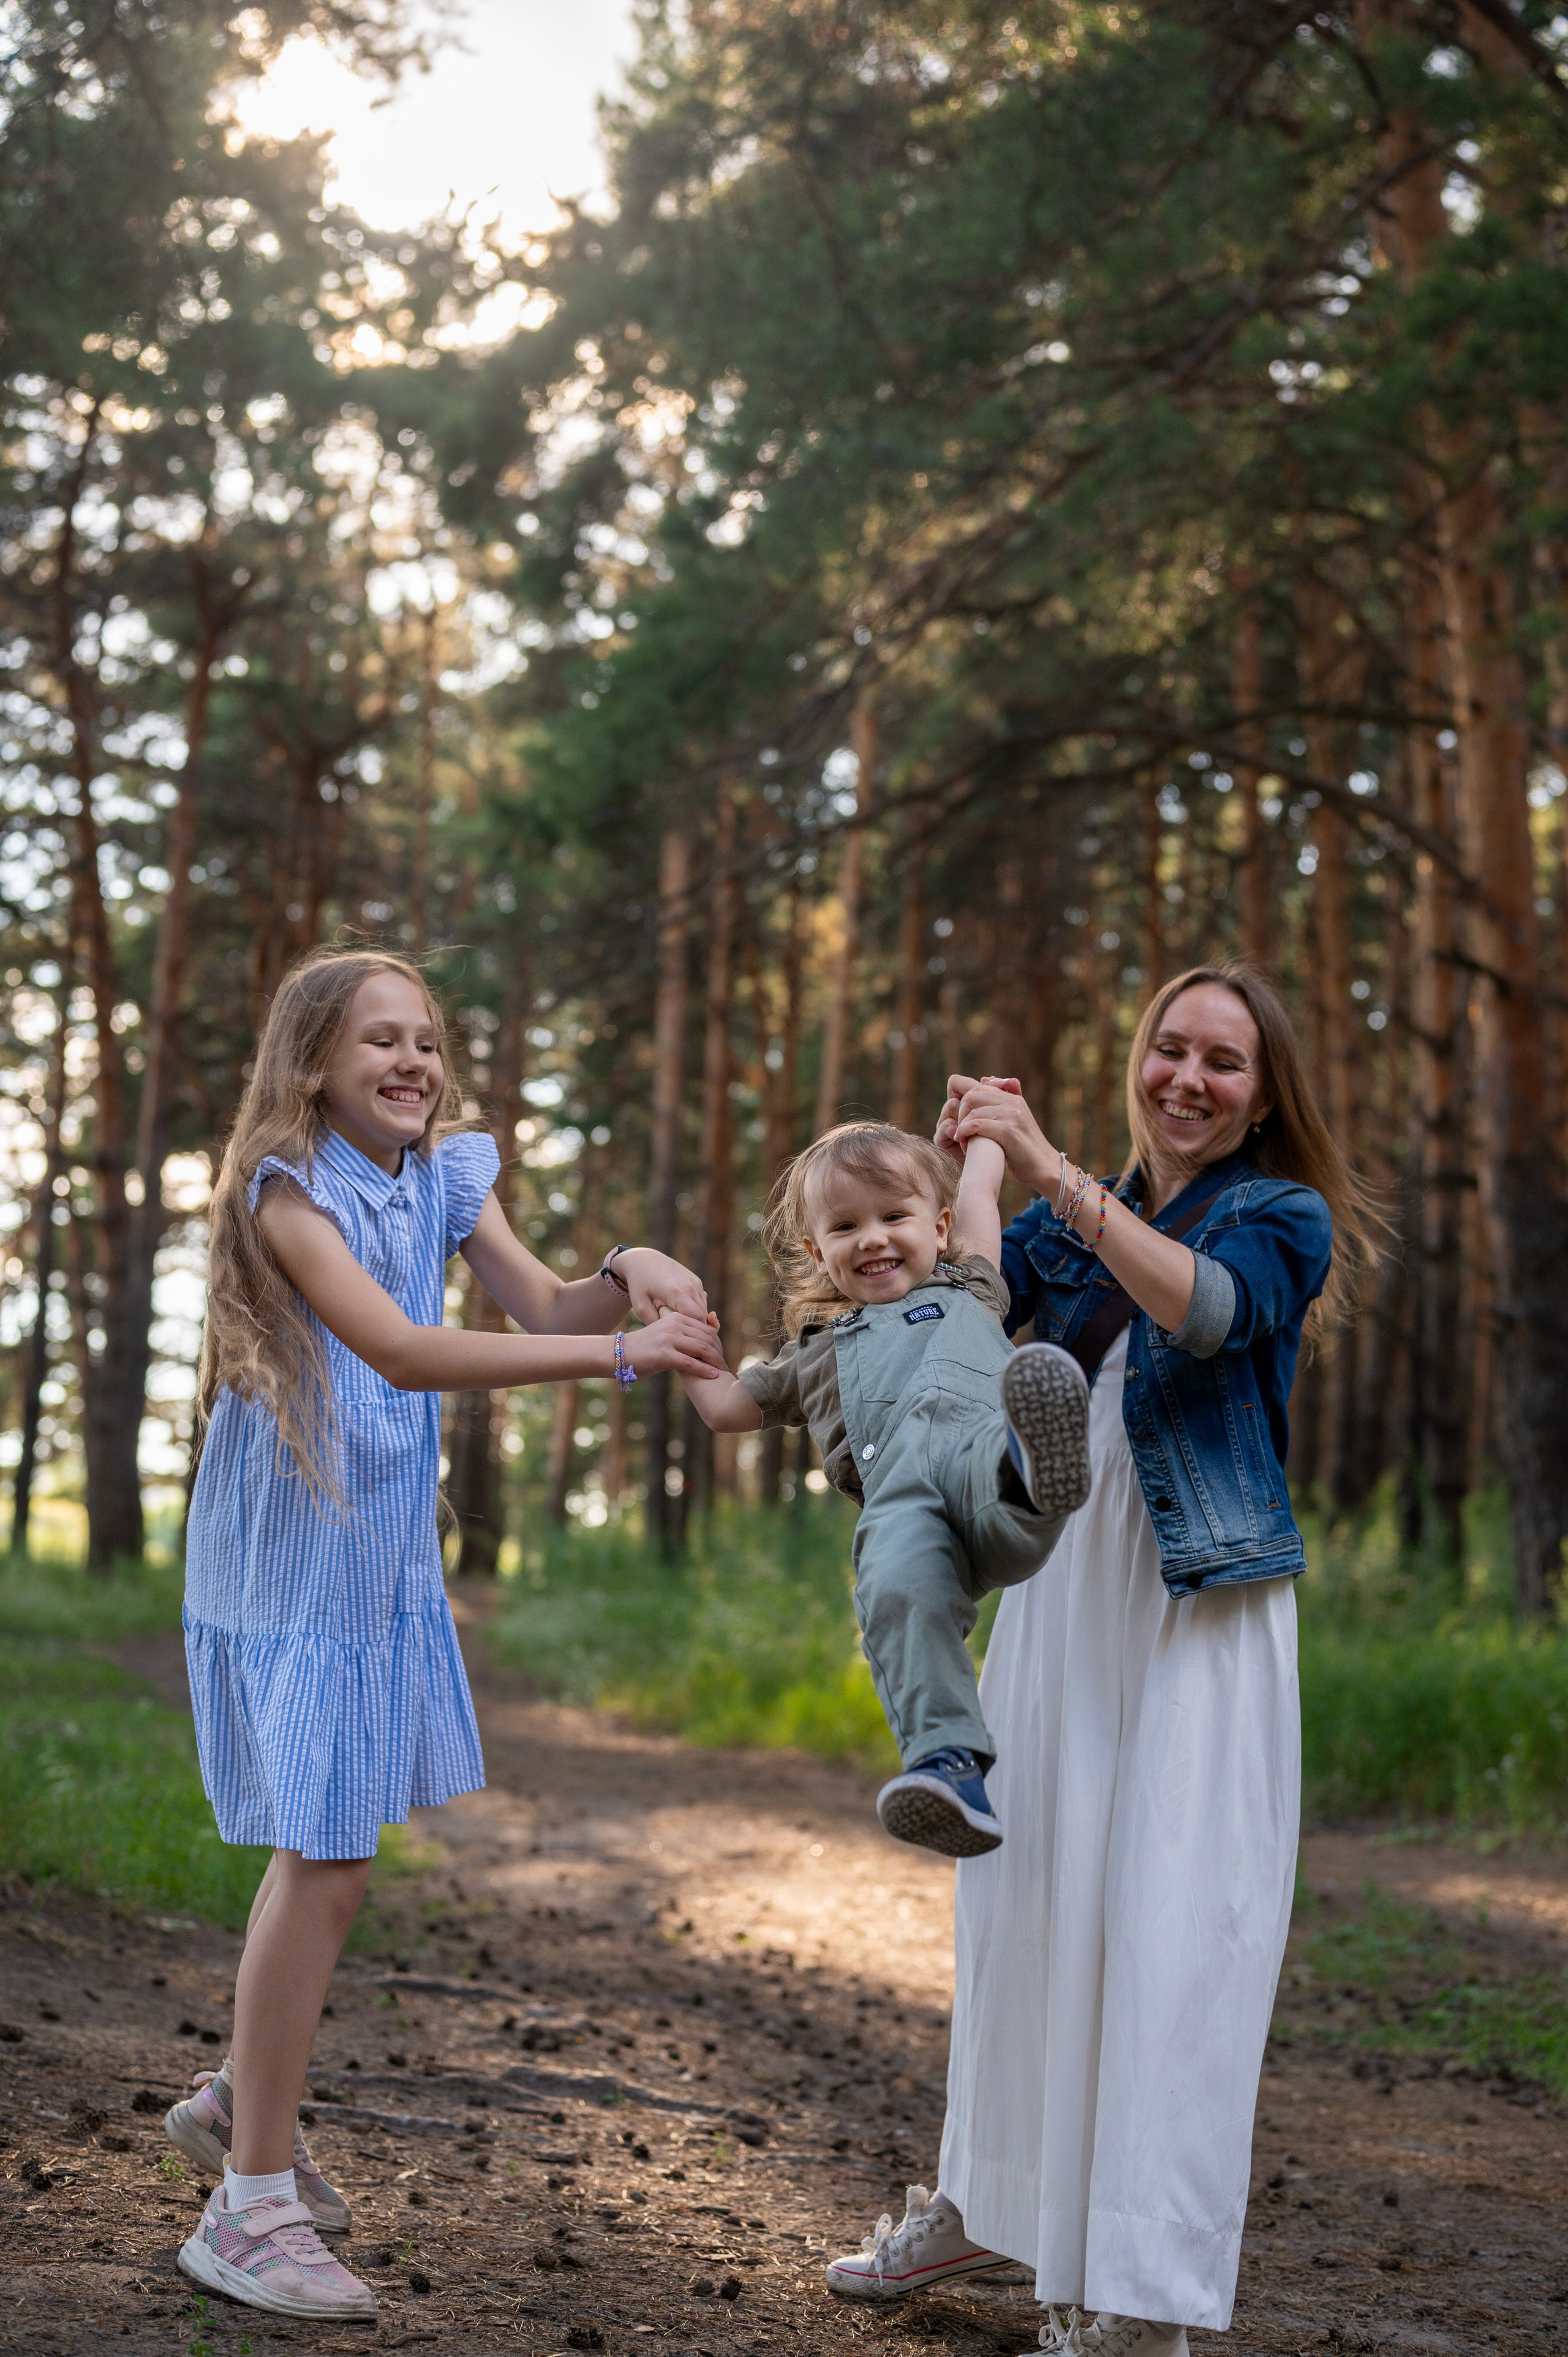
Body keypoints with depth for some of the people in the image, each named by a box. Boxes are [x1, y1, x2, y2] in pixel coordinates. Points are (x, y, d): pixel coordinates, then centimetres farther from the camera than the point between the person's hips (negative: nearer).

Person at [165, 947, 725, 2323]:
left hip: (386, 1553, 8)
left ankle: (247, 2101, 37)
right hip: (290, 1562, -7)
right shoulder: (287, 1190, -18)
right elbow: (402, 1350, -31)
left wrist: (626, 1275, -25)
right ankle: (254, 2209, 3)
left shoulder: (444, 1175, 6)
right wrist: (621, 1352, -36)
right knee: (327, 1862, -7)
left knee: (337, 1848, 16)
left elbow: (542, 1306, -3)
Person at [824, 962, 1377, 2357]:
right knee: (1022, 1902, 14)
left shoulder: (1282, 1218, -1)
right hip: (1058, 1595, 5)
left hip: (1203, 1613, -5)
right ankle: (988, 2204, 33)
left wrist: (1048, 1168, -27)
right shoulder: (1072, 1225, 14)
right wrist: (954, 1166, -7)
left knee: (1175, 1933, -6)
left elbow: (1204, 1306, -22)